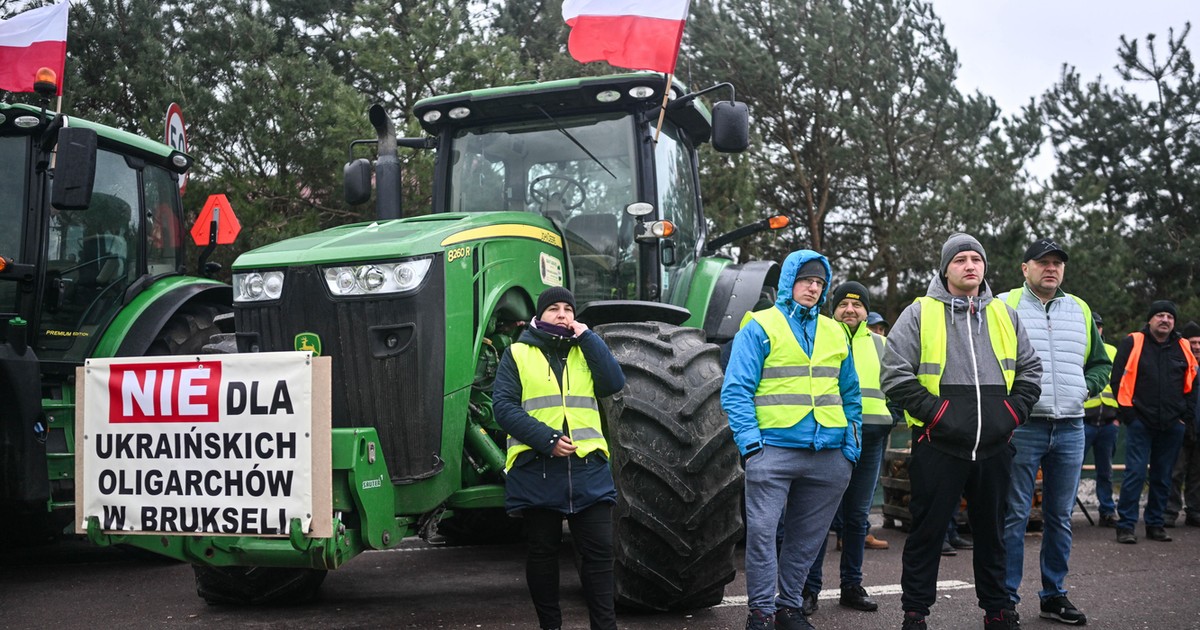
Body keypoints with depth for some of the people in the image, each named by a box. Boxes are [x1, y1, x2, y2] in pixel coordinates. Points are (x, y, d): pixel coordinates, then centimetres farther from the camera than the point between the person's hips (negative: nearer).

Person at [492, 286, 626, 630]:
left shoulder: (585, 350, 14)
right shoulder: (518, 354, 5)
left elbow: (614, 383, -3)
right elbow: (504, 406, -5)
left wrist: (587, 337, -5)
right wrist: (546, 439, -15)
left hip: (587, 467, 2)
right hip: (536, 468, -2)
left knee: (599, 550, 1)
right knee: (543, 551, 9)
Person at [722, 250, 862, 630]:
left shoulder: (835, 333, 17)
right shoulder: (760, 327, 1)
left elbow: (850, 395, 20)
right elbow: (736, 389, -5)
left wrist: (851, 446, 10)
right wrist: (750, 441, -14)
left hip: (828, 454, 5)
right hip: (774, 450, -5)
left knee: (807, 537, 10)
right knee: (762, 532, -9)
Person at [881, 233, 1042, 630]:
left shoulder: (1004, 315, 12)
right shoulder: (920, 314, -2)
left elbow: (1030, 370, 16)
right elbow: (895, 374, -8)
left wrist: (1013, 413, 2)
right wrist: (934, 413, -14)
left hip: (994, 447, 4)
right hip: (938, 446, -4)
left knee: (991, 531, 15)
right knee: (928, 531, 3)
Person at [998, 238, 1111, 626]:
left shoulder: (1081, 311, 15)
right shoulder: (1005, 306, 0)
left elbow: (1102, 363, 21)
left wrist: (1086, 386, 2)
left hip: (1070, 429, 5)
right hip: (1021, 428, -5)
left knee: (1060, 517, 11)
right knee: (1014, 516, -2)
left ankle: (1054, 595, 22)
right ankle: (1006, 599, 5)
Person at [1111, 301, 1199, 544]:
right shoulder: (1133, 343, -2)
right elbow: (1118, 378, -3)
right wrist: (1126, 411, -8)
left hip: (1172, 426, 4)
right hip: (1140, 423, -4)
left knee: (1163, 477, 9)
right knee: (1135, 474, -9)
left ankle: (1155, 524, 19)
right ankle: (1125, 526, -4)